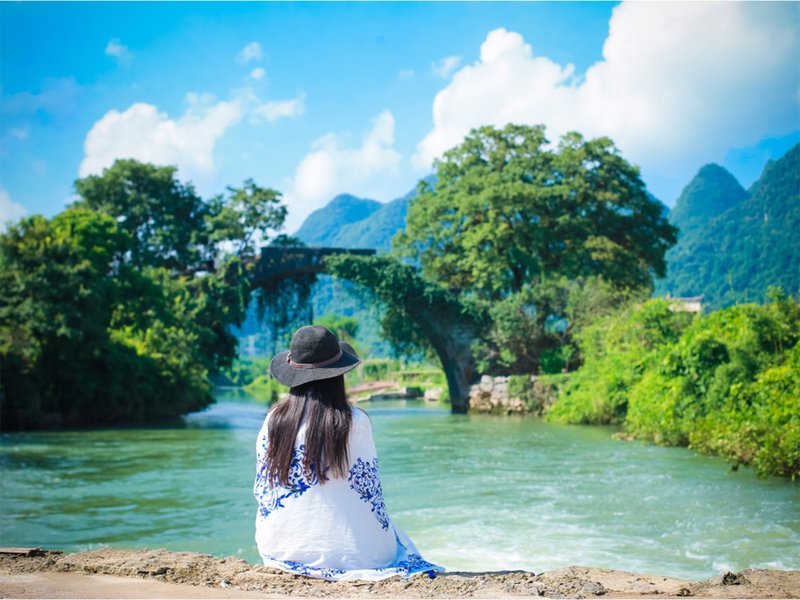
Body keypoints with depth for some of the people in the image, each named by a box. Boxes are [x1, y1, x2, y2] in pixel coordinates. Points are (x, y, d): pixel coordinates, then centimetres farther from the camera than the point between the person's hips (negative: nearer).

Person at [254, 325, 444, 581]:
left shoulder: (273, 420, -4)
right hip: (342, 551, -4)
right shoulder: (354, 422, -12)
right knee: (396, 537, 26)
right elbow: (369, 489, -5)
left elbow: (262, 490, 4)